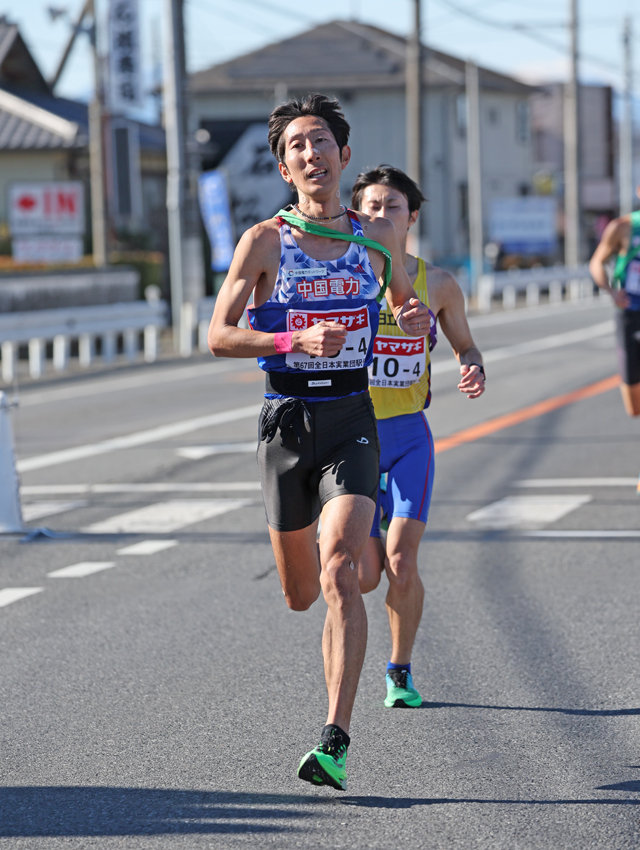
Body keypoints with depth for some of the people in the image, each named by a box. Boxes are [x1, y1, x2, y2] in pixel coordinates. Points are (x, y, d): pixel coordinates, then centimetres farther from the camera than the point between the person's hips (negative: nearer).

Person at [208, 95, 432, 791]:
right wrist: (297, 341, -21)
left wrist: (417, 318, -3)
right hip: (285, 421, 0)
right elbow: (218, 336, -6)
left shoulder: (377, 238, 6)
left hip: (352, 423, 0)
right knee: (300, 595, 11)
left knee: (339, 575, -19)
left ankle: (335, 740, -21)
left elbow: (408, 311, 22)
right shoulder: (264, 241, -1)